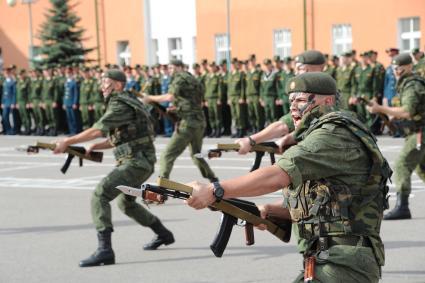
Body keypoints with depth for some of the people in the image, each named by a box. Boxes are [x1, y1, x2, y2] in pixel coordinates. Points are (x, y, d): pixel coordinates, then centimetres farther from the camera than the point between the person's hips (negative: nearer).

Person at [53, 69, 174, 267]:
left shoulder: (120, 105, -14)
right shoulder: (124, 103, 18)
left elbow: (98, 130, -25)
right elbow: (116, 139, 22)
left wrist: (67, 142, -23)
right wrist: (95, 146, 5)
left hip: (135, 163, -11)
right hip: (137, 162, 11)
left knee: (100, 195, -21)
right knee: (125, 203, 29)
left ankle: (105, 250, -29)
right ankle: (163, 234, 43)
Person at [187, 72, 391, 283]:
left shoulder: (334, 135, -14)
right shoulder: (316, 137, 18)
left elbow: (277, 176, -24)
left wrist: (214, 191, -25)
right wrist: (268, 209, 3)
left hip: (344, 265, -10)